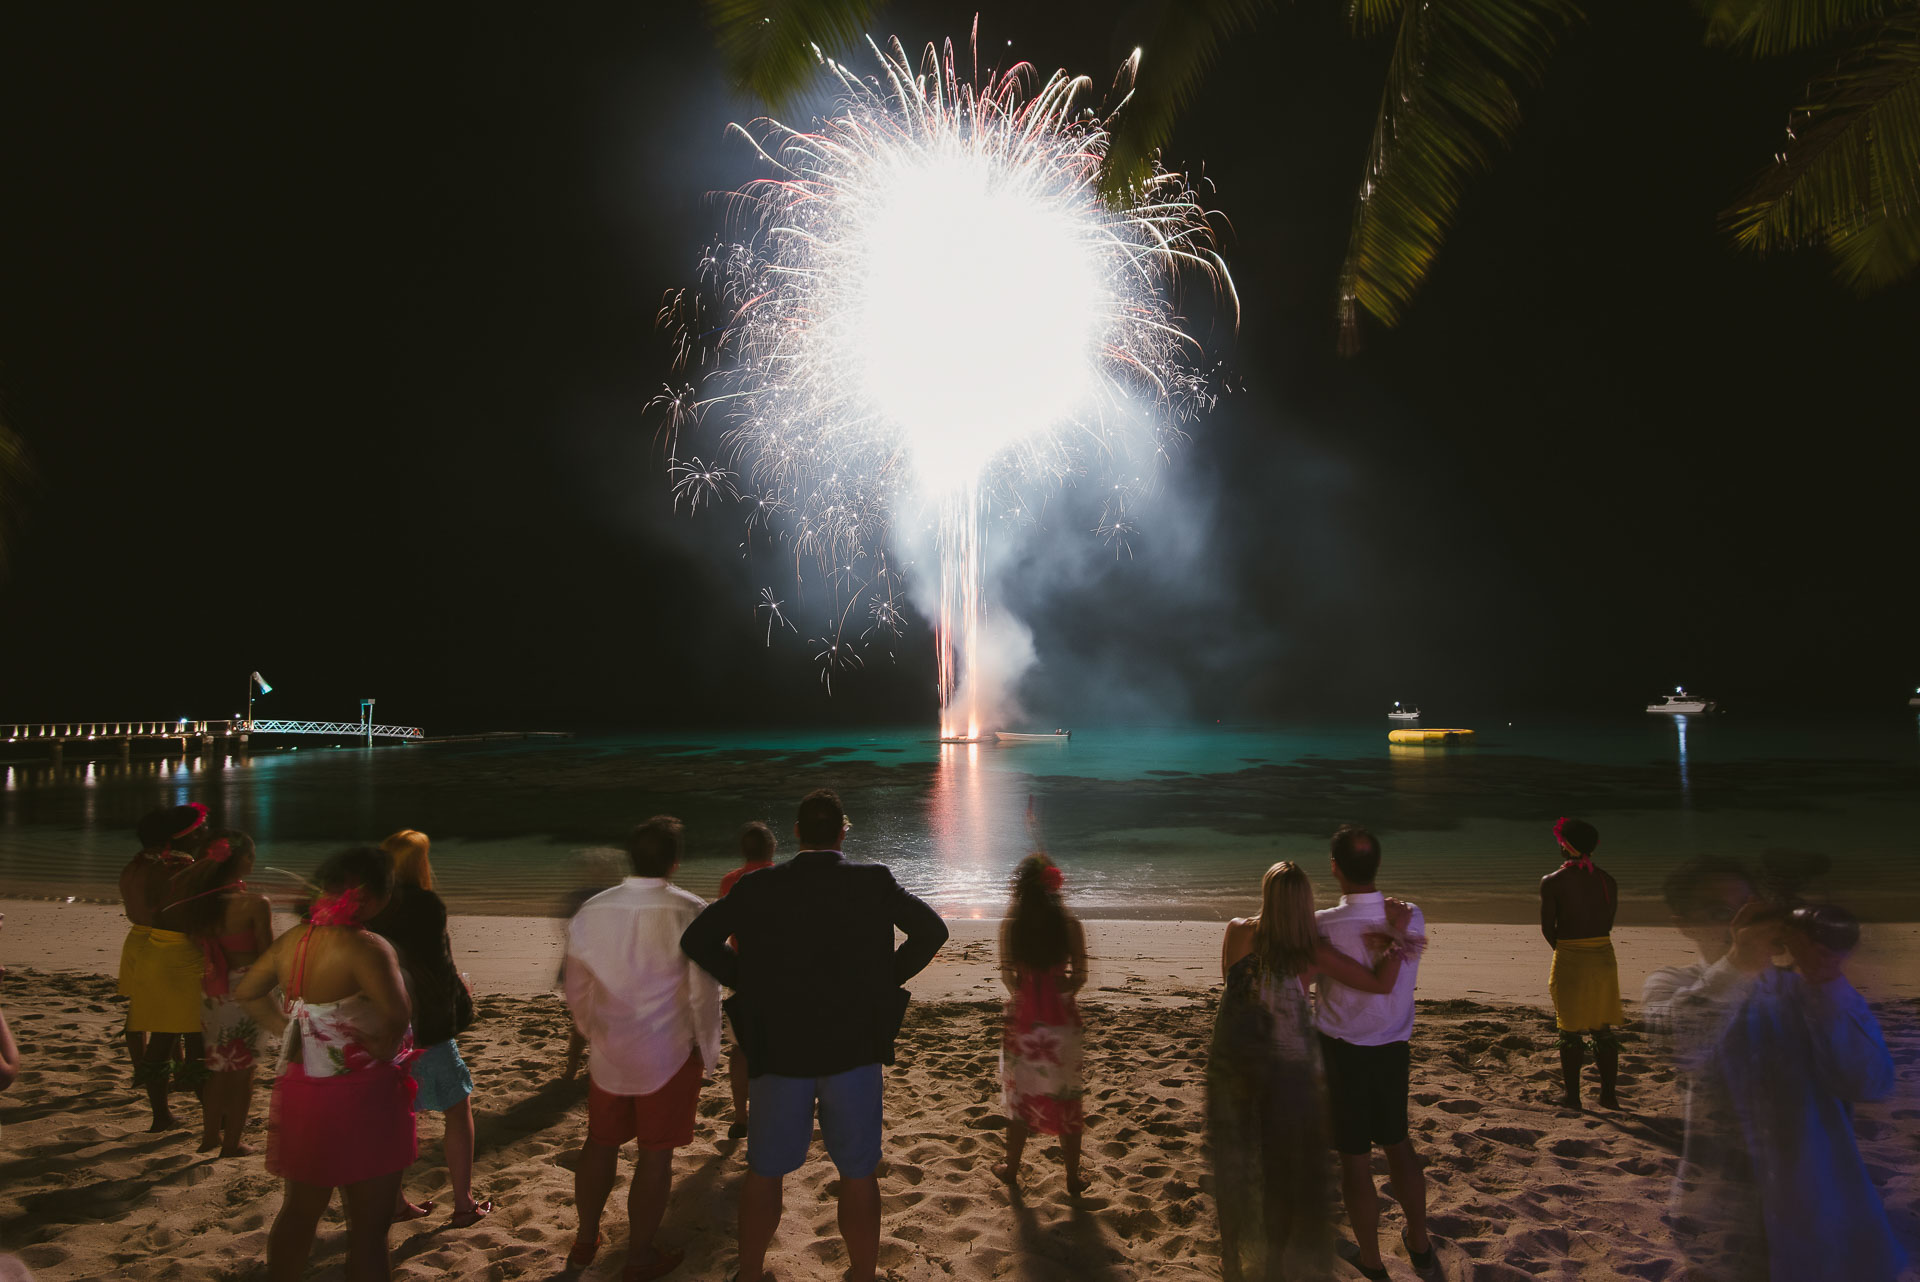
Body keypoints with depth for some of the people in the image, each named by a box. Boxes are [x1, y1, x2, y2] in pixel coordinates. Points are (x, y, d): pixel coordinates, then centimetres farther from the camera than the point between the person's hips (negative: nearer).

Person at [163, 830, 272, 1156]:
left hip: (211, 991, 5)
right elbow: (267, 956, -13)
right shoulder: (255, 904, -20)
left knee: (219, 1066, 21)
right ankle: (232, 1143, 17)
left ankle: (211, 1135, 31)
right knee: (242, 1069, 9)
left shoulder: (200, 899, -3)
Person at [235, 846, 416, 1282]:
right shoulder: (366, 947, -23)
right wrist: (383, 1051, -14)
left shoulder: (292, 940, 2)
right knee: (368, 1227, 4)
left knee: (299, 1210, 26)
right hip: (360, 1099, -8)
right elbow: (397, 1016, -34)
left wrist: (286, 1032, 13)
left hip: (303, 1093, 8)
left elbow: (247, 992, 18)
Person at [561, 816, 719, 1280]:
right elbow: (703, 993, -13)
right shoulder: (689, 912, -17)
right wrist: (706, 1050, 2)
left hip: (609, 1052, 4)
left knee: (601, 1143, 20)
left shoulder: (591, 911, -3)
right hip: (669, 1056, -4)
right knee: (655, 1154, 8)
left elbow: (576, 990, 7)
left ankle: (585, 1241, 35)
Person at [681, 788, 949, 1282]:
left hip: (779, 1048, 1)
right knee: (858, 1175, 13)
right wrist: (887, 981, 2)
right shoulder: (874, 881, -6)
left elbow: (696, 939, -5)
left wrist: (745, 981, 4)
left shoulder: (757, 887, -4)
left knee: (764, 1171, 18)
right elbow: (932, 930, -7)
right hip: (854, 1049, -1)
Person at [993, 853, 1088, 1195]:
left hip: (1023, 1019, 0)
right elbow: (1080, 976, -6)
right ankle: (1073, 1178, 20)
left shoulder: (1010, 923, -8)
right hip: (1062, 1019, 0)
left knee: (1020, 1095, 15)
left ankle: (1012, 1169, 28)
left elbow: (1007, 974, -8)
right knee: (1066, 1098, 11)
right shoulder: (1069, 923, -8)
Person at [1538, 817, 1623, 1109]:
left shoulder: (1552, 881, -11)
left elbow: (1547, 927, -6)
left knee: (1570, 1030, 7)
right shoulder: (1607, 879, 3)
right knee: (1604, 1029, 14)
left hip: (1569, 960, -4)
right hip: (1604, 957, 4)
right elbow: (1608, 923, 6)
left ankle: (1571, 1093, 15)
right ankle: (1608, 1093, 20)